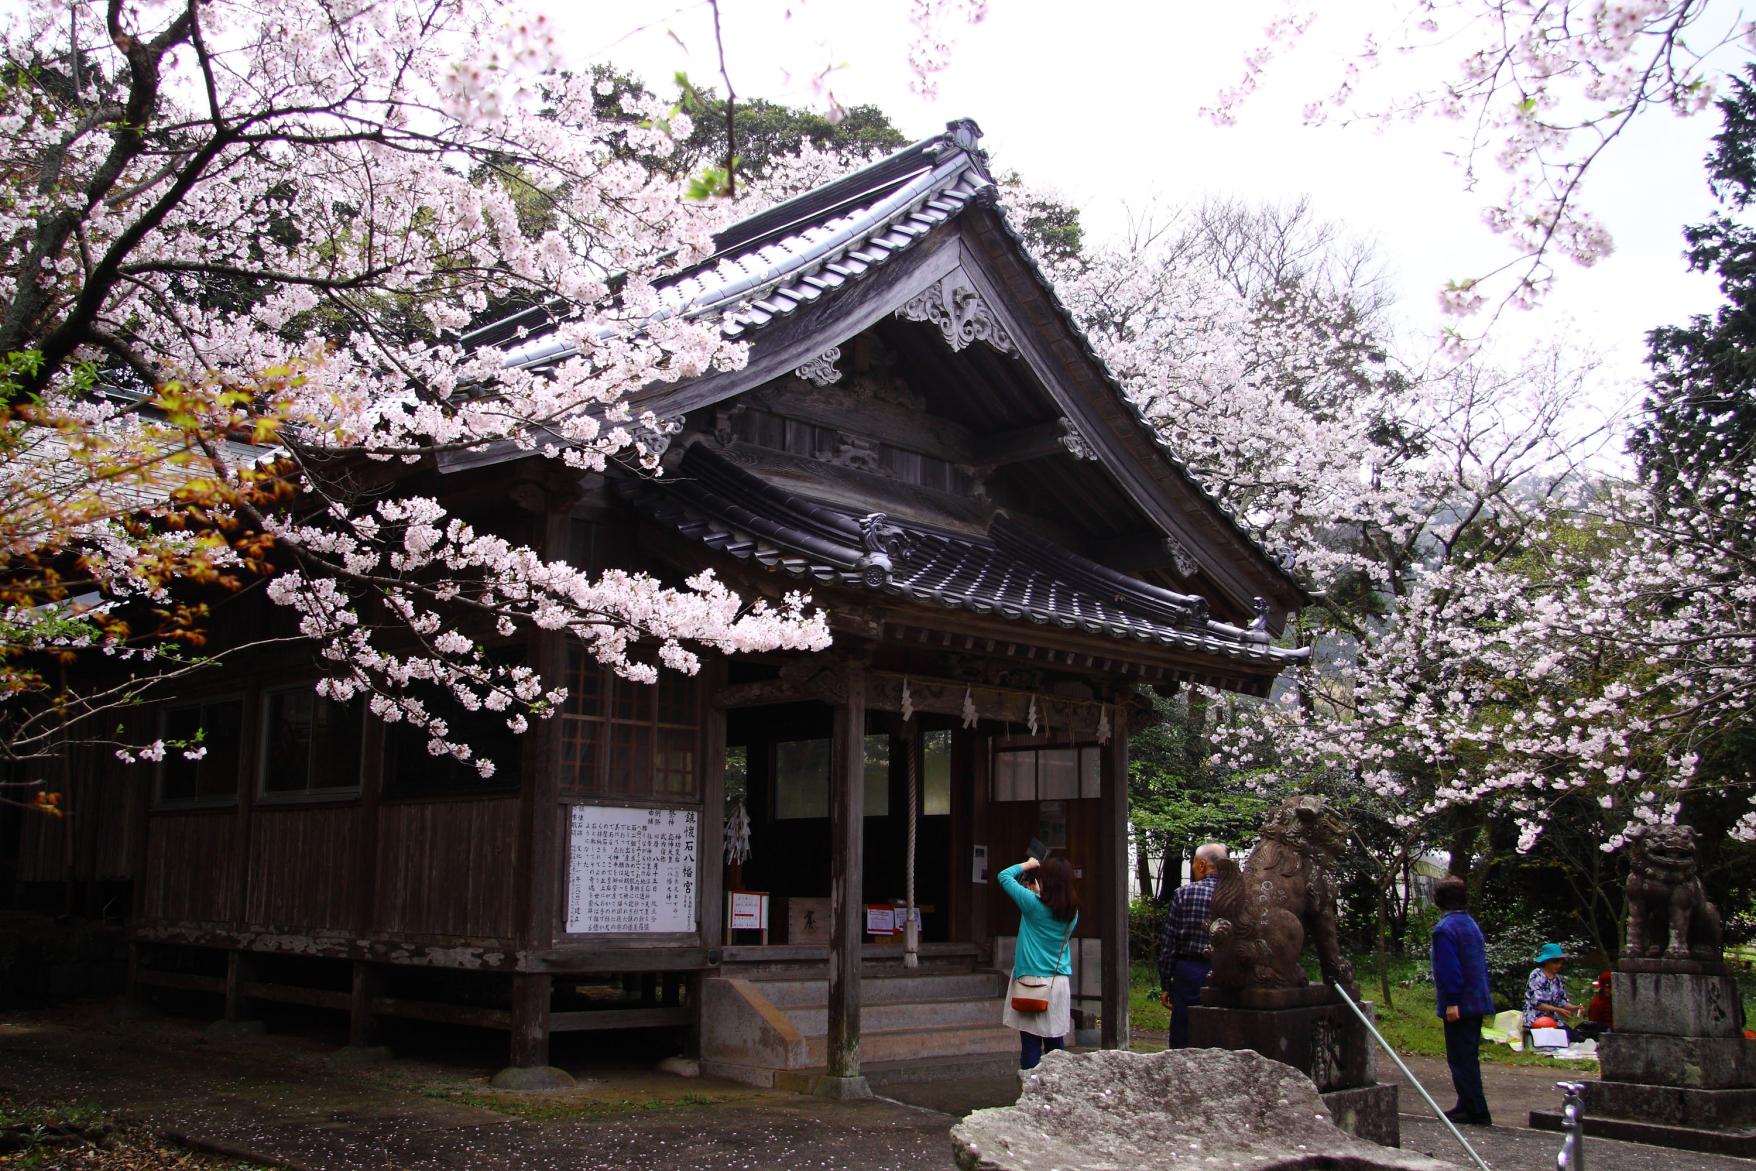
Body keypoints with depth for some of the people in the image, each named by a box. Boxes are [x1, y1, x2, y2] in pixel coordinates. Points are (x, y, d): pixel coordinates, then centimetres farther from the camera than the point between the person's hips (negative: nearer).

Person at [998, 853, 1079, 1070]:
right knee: (1055, 1044, 11)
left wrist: (1026, 865, 12)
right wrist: (1037, 892, 23)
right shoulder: (1072, 912, 3)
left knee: (1031, 1044, -2)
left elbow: (1004, 876, -2)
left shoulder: (1034, 903, -12)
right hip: (1060, 984, 5)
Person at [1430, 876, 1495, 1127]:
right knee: (1468, 1056, 17)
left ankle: (1476, 1111, -5)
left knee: (1461, 1058, -5)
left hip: (1459, 1005, -9)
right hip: (1478, 1001, 9)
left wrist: (1451, 1002, -20)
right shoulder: (1471, 924, 14)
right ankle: (1468, 1106, 26)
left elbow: (1449, 968, -21)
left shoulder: (1445, 929, -15)